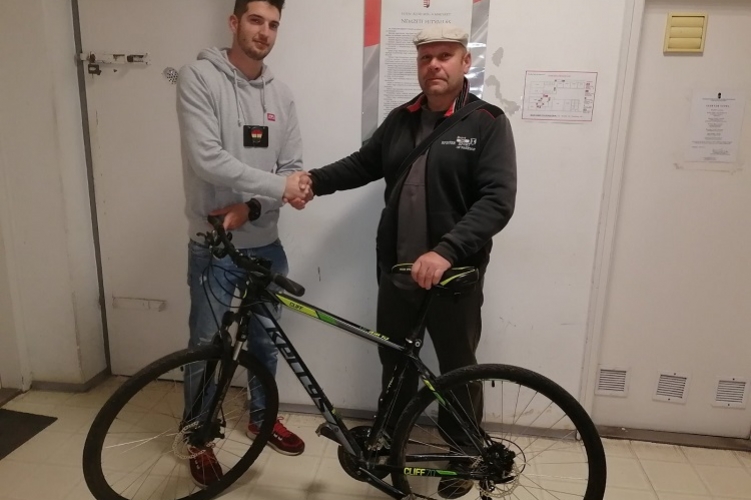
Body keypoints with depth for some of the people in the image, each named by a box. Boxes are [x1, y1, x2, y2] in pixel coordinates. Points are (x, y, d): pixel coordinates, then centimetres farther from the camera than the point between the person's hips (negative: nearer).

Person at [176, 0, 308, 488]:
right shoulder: (199, 77, -10)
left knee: (265, 339, 18)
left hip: (265, 243, 5)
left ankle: (262, 417, 42)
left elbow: (293, 169, 0)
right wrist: (276, 187, -21)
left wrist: (251, 208, -15)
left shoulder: (281, 93, 5)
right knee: (207, 346, 10)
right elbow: (206, 159, -22)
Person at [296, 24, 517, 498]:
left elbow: (498, 201, -19)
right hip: (396, 271, 5)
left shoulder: (488, 123, -9)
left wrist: (446, 251, -31)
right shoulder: (401, 119, 7)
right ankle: (391, 437, 44)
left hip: (455, 276, -4)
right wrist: (315, 180, -3)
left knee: (457, 368, 14)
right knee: (395, 362, 20)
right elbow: (362, 164, 15)